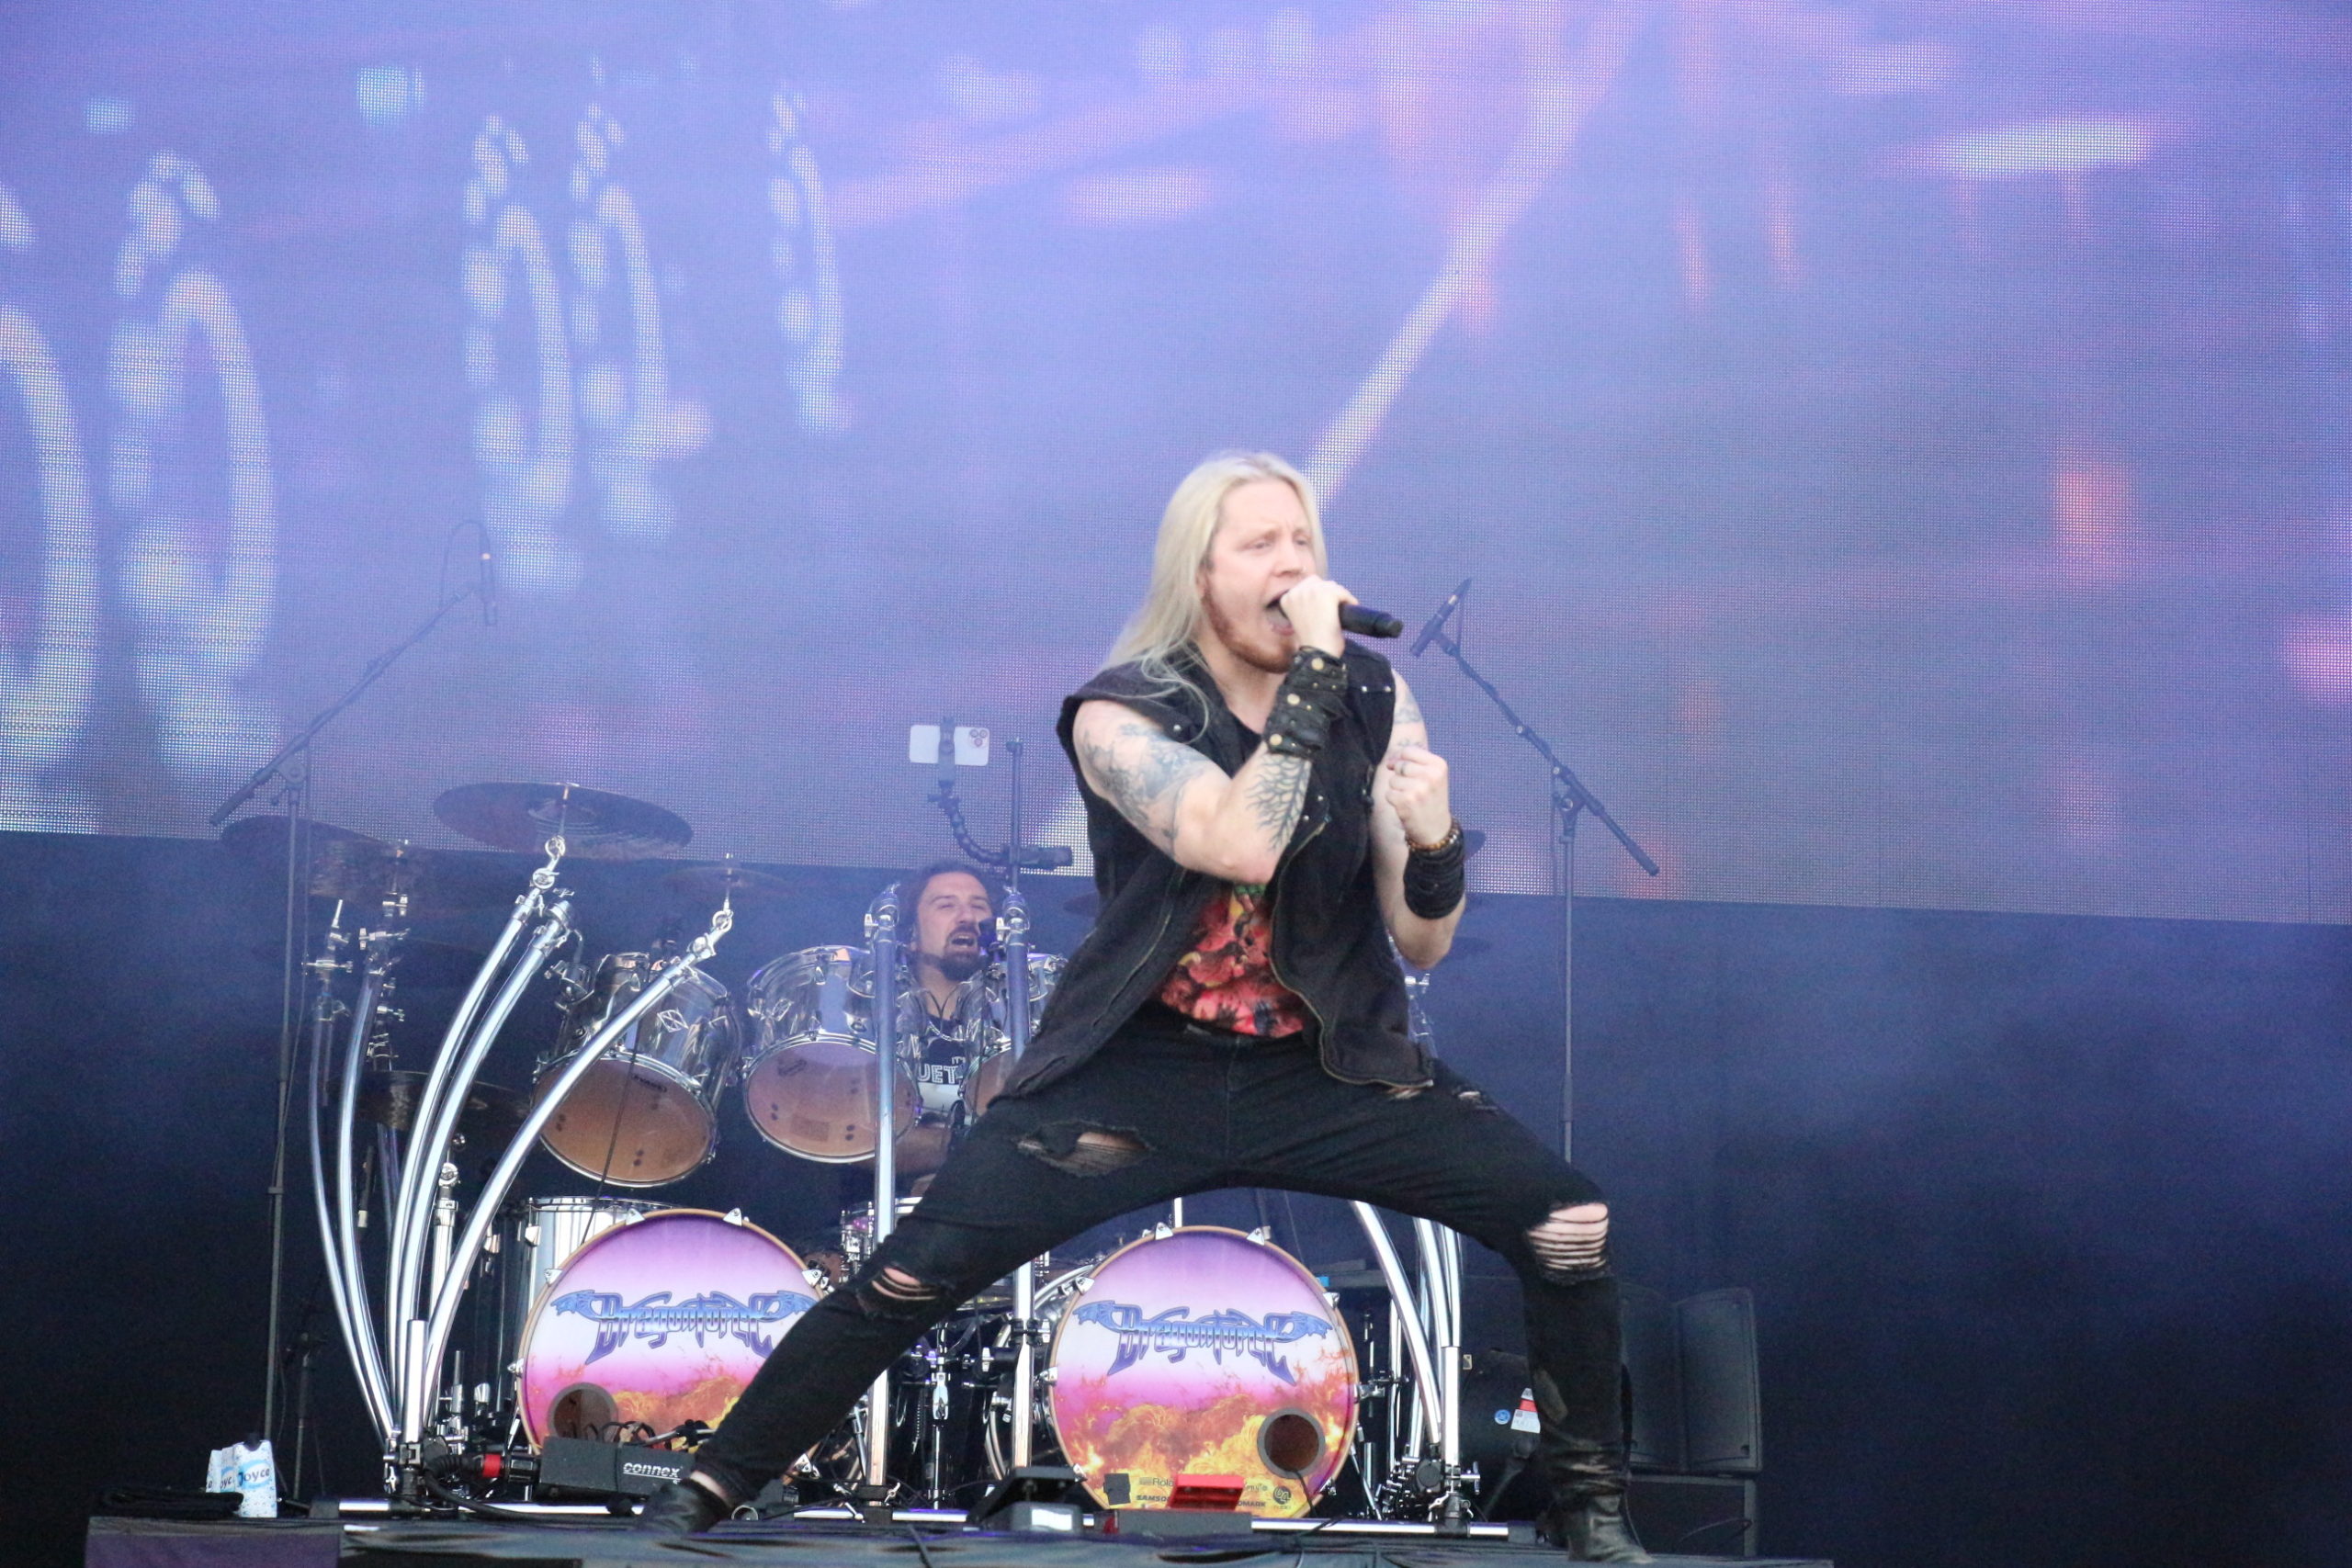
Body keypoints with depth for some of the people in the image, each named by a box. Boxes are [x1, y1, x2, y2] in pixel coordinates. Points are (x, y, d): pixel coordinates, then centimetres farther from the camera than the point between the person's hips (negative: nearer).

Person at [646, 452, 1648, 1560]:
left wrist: (1433, 840, -22)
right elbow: (1240, 846, -31)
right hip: (1143, 1071, -2)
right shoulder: (1121, 716, -12)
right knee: (913, 1276, -14)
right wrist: (1310, 670, -28)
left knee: (1565, 1219, -16)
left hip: (1329, 1071, 2)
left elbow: (1423, 942, -1)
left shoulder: (1373, 700, -3)